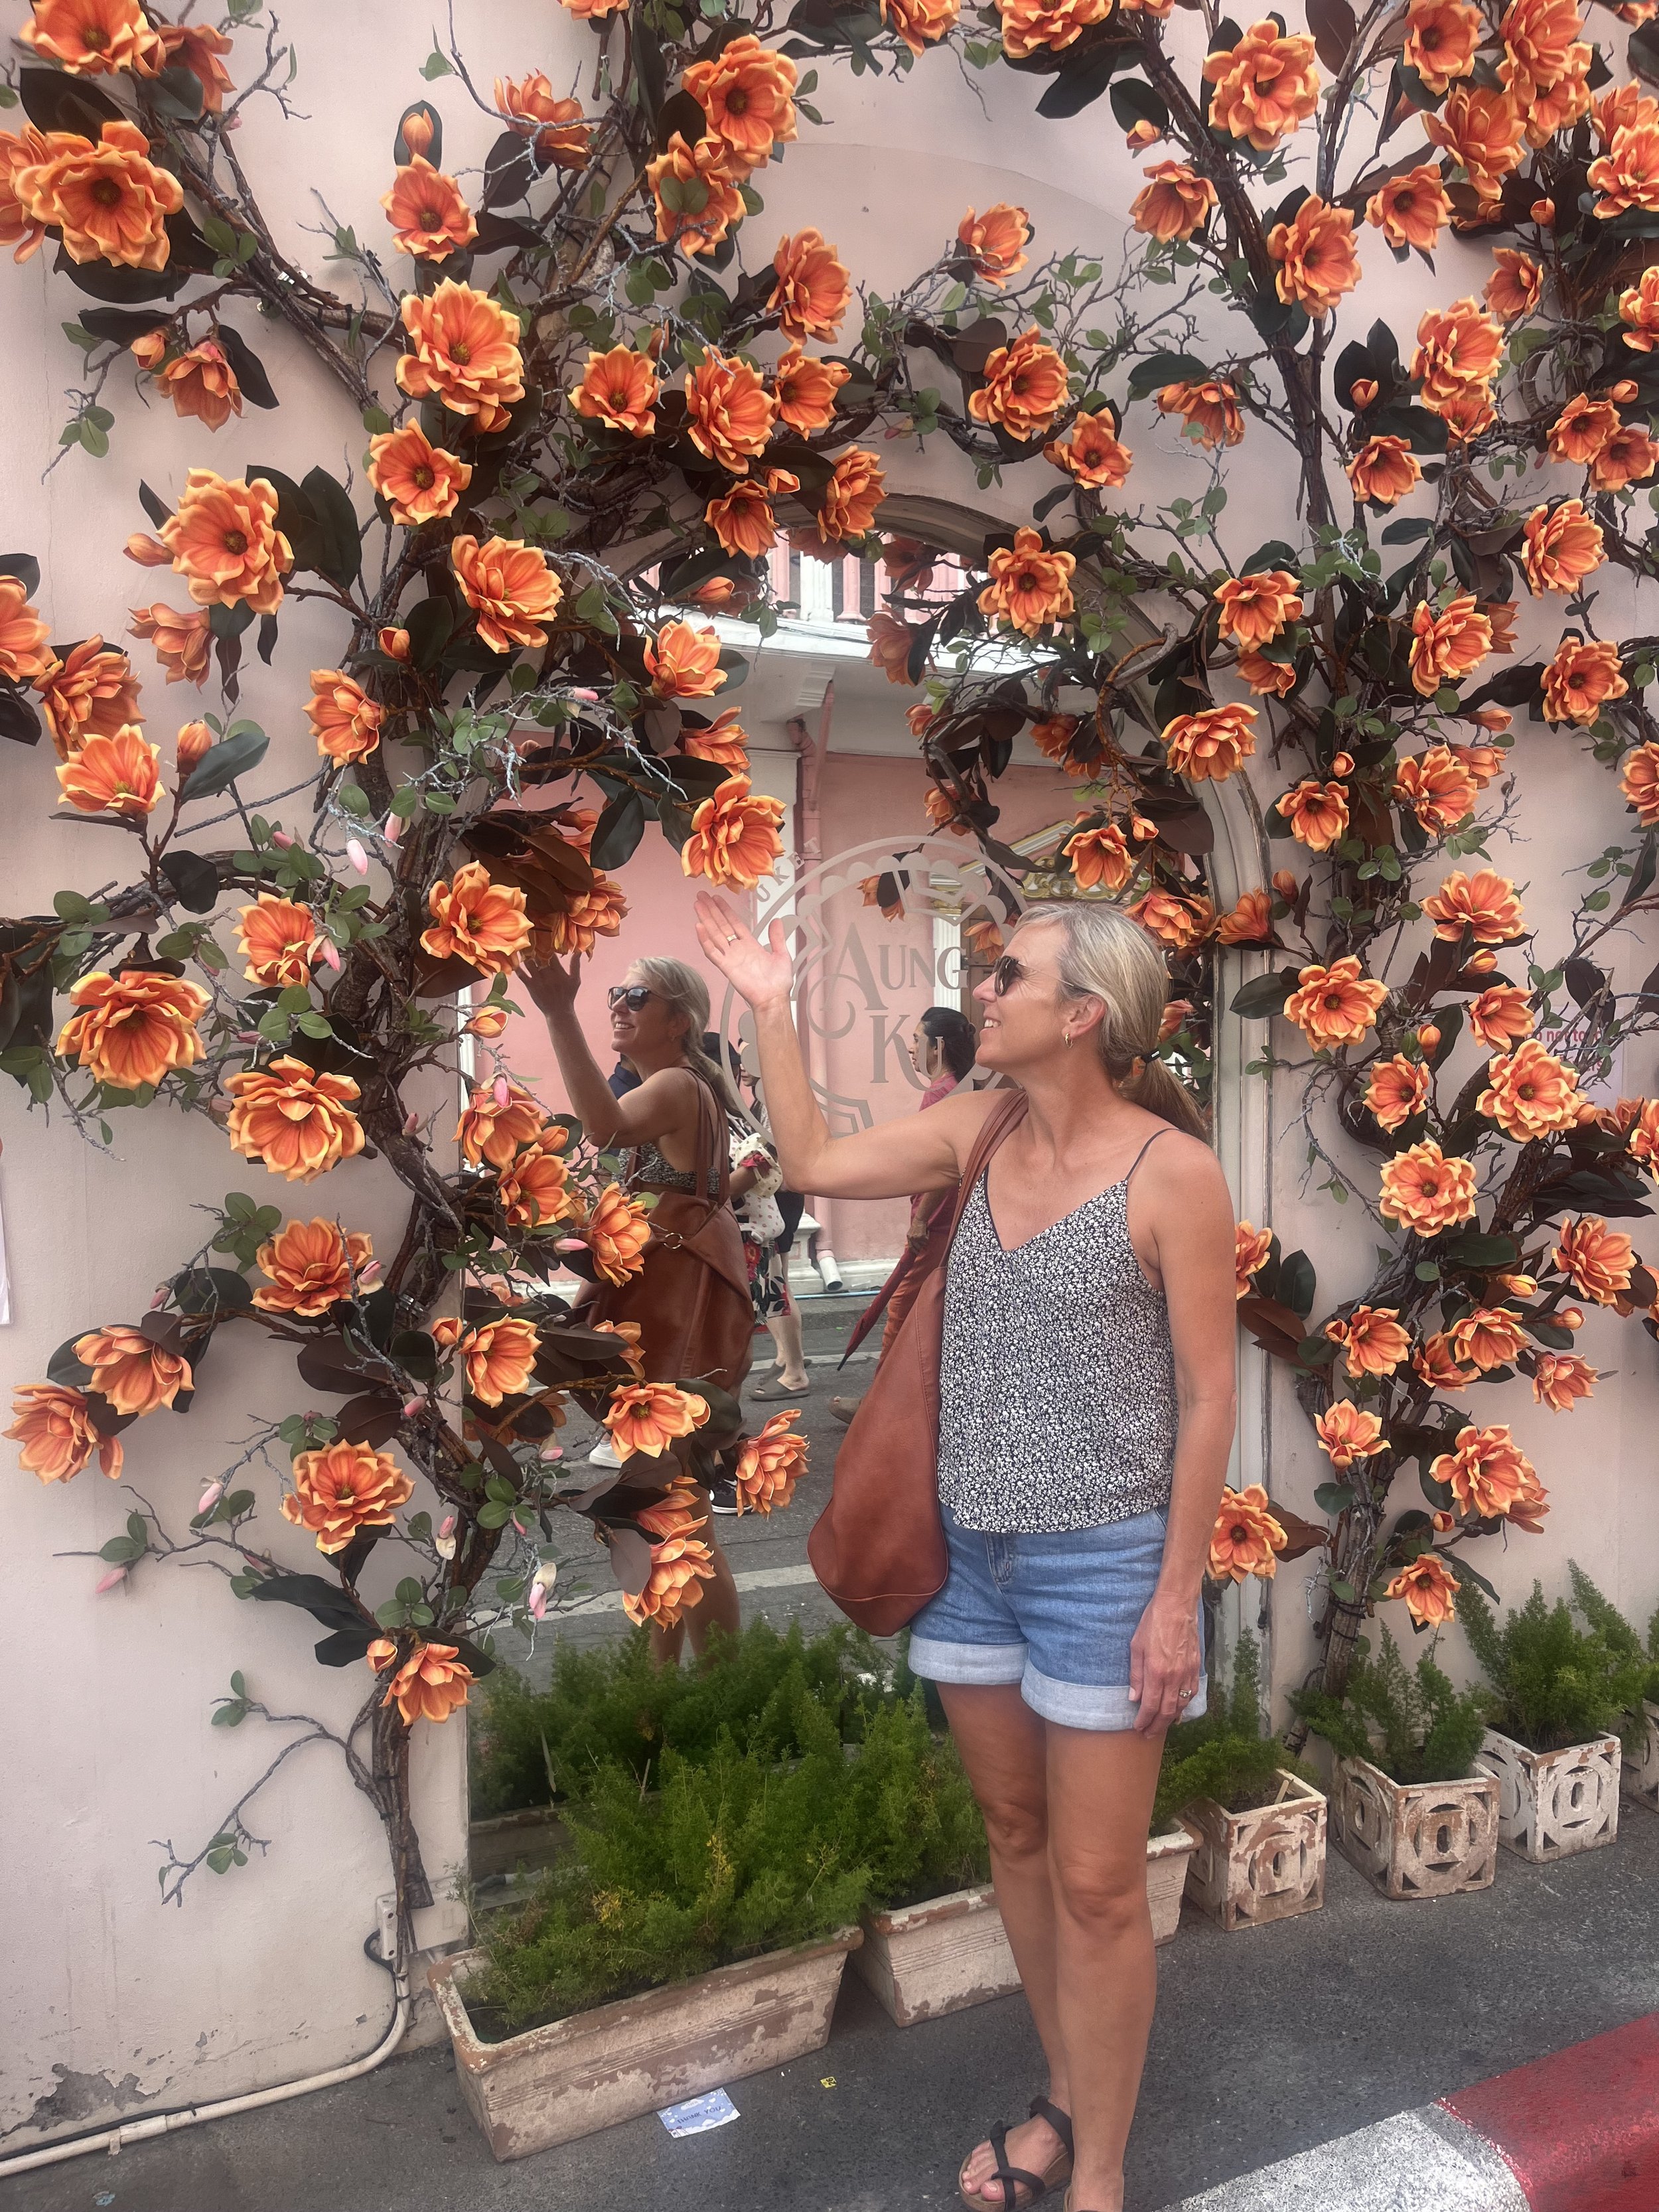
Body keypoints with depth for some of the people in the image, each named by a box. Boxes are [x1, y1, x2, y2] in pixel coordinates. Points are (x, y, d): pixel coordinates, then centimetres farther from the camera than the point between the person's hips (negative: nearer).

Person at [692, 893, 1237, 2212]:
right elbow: (812, 1163, 7)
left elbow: (1207, 1395, -12)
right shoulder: (979, 1132, 0)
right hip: (972, 1550, 6)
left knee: (1095, 1884, 7)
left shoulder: (1172, 1172, -16)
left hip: (1101, 1562, -6)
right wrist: (770, 1007, 4)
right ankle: (1066, 2103, 42)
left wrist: (1177, 1591, -12)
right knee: (1015, 1834, 20)